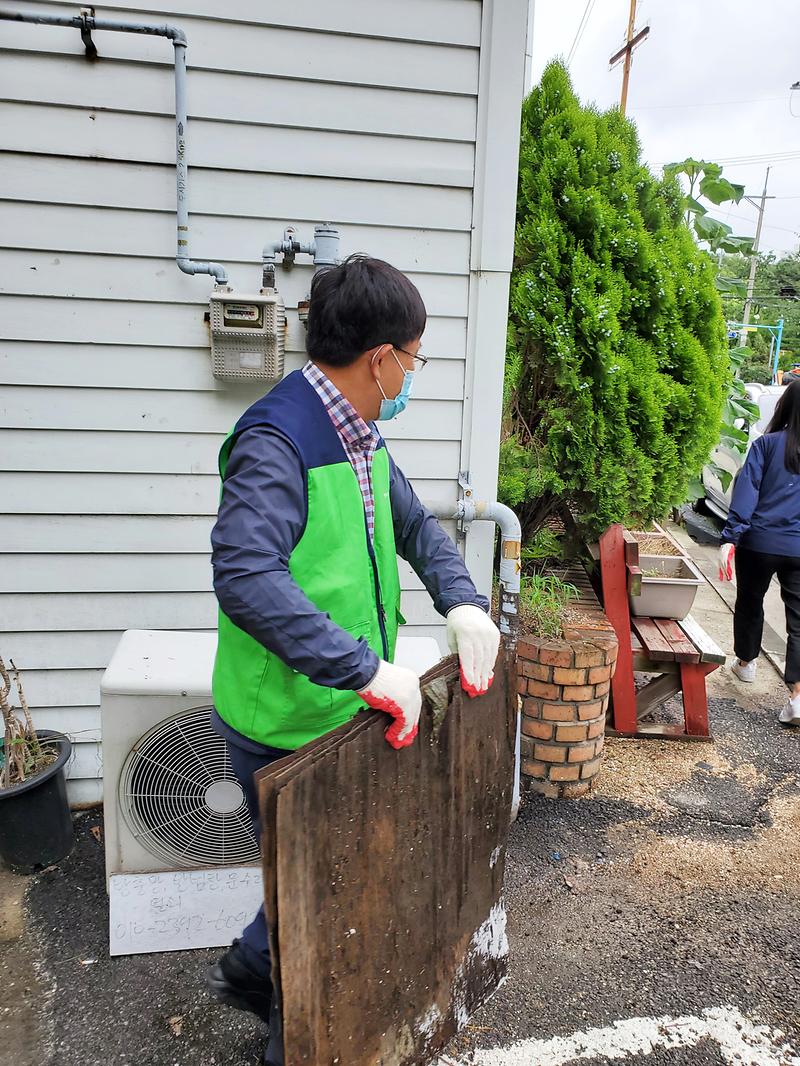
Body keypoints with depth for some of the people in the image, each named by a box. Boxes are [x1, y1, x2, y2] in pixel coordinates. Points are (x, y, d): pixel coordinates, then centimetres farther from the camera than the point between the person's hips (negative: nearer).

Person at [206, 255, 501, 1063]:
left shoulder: (359, 435, 5)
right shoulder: (276, 441, -25)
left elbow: (414, 525, 13)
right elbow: (245, 576, -38)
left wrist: (463, 602, -3)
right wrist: (364, 668, -39)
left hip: (349, 711, 9)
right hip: (287, 729, -9)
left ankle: (247, 969, 50)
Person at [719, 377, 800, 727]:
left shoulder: (767, 444, -5)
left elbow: (746, 492, -12)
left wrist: (729, 538, -16)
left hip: (759, 543, -1)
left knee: (749, 603, 21)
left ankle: (745, 662, 40)